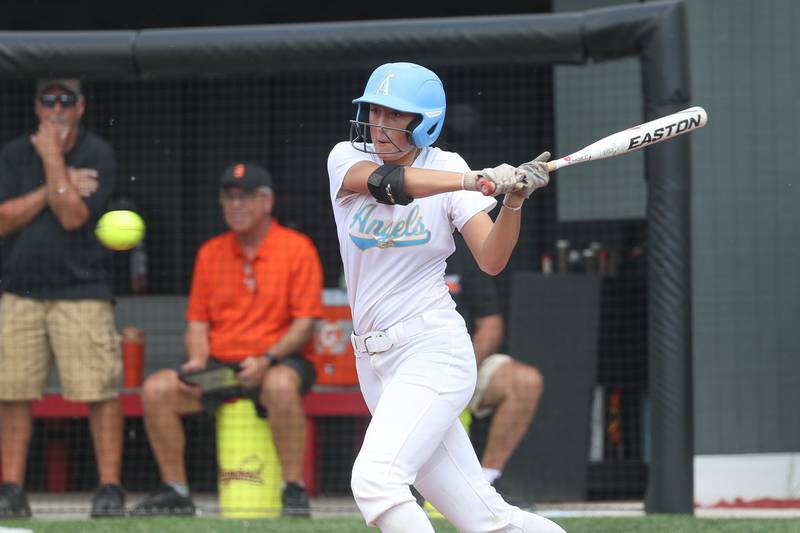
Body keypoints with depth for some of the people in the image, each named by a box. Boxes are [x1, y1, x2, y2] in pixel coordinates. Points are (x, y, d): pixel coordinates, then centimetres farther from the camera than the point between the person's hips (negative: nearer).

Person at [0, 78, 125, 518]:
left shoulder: (98, 154, -1)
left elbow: (72, 216, -13)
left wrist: (53, 157, -11)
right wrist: (55, 186, -8)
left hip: (81, 291, -3)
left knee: (100, 391, -9)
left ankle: (110, 488, -4)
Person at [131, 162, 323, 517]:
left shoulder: (297, 249, -3)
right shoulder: (211, 252, 12)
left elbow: (304, 322, -9)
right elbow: (197, 321, 14)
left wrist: (266, 360, -23)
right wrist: (198, 361, -7)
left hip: (277, 361, -5)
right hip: (218, 365, 5)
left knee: (281, 385, -40)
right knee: (156, 389, -17)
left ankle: (294, 489, -29)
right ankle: (175, 492, -6)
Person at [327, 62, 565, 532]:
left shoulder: (447, 168, -2)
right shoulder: (347, 159, 3)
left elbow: (492, 260, -11)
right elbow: (384, 183, -21)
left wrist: (514, 199, -29)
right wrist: (478, 182, -33)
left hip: (434, 349, -4)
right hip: (376, 362, 4)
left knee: (374, 477, -25)